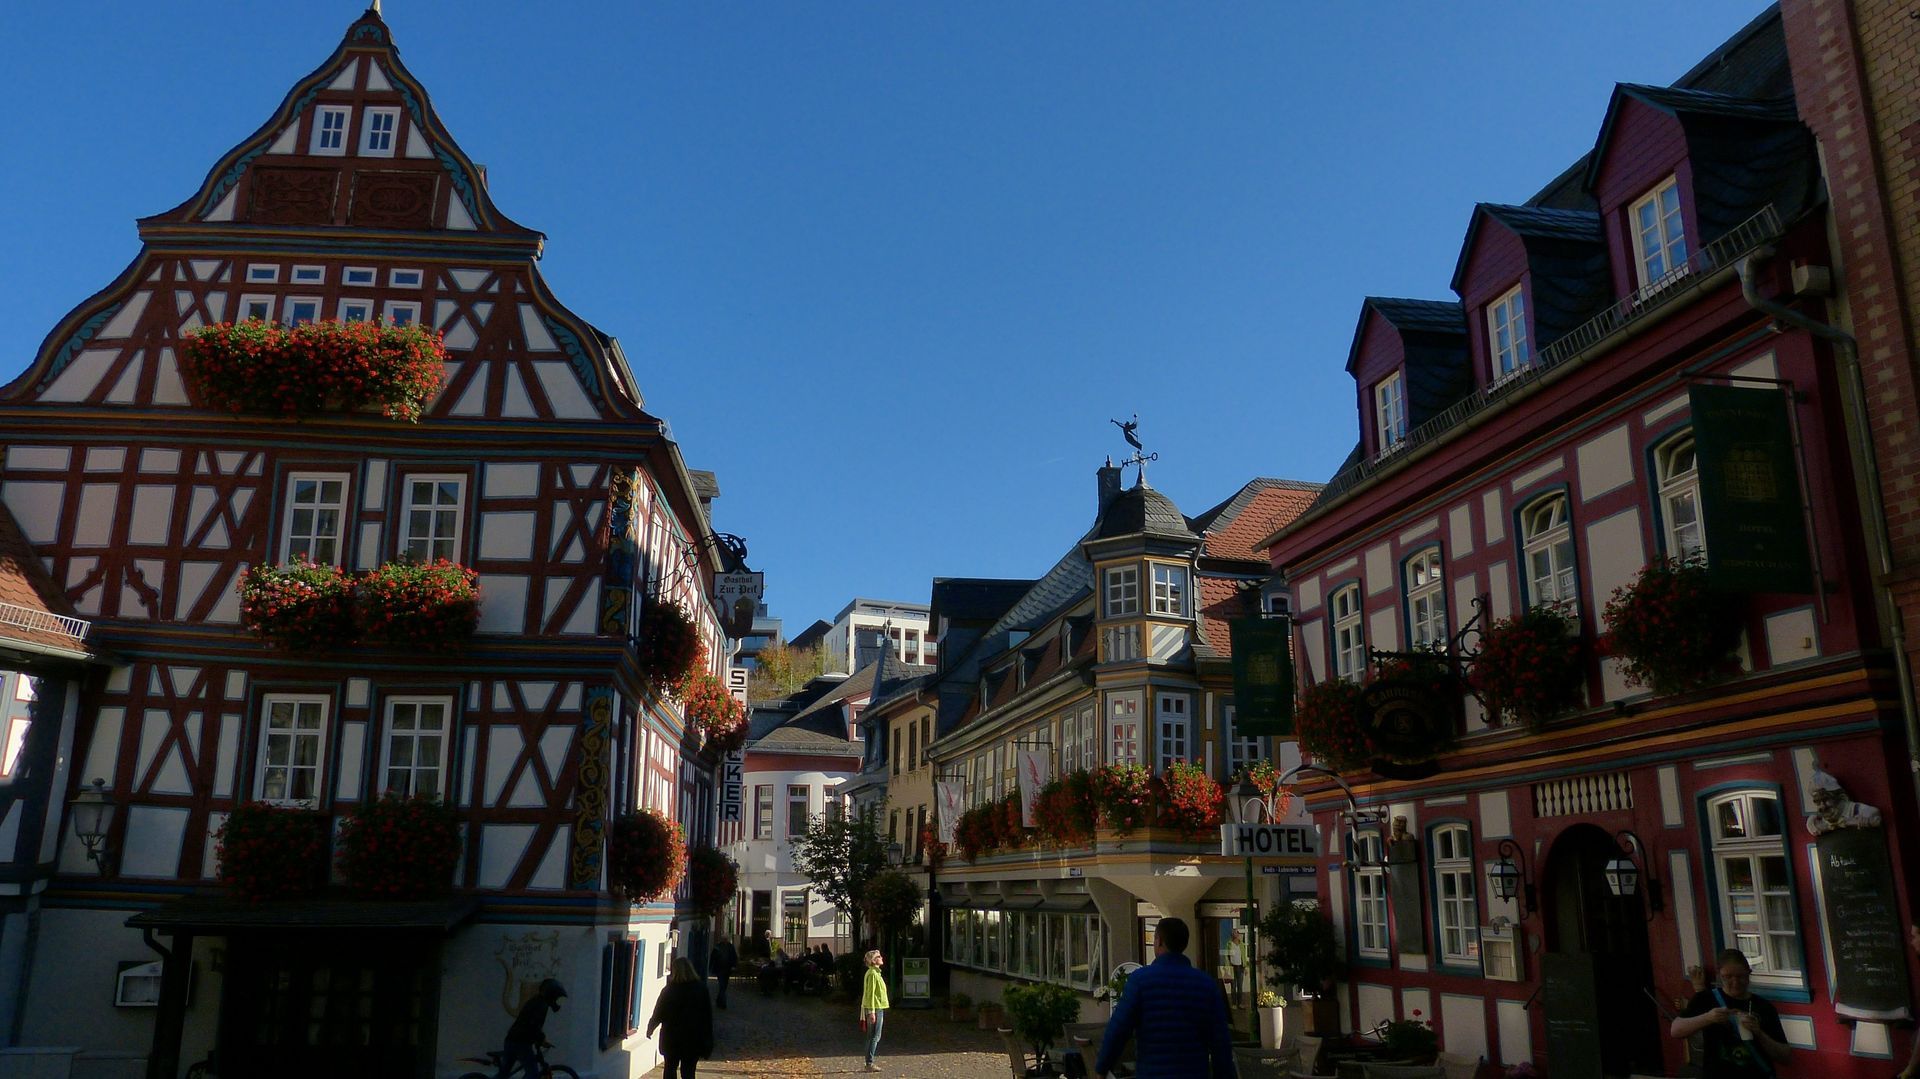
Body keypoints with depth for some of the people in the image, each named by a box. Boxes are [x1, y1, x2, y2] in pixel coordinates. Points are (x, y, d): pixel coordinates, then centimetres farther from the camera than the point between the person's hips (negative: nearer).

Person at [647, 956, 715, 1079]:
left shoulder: (669, 991, -10)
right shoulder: (701, 988, -5)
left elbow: (658, 1014, -2)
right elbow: (708, 1015, -2)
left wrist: (650, 1028, 17)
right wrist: (708, 1043, 5)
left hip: (671, 1038, -1)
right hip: (694, 1038, 1)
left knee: (670, 1069, 18)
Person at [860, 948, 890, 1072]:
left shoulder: (875, 972, 15)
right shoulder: (872, 974, -16)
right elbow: (870, 994, -20)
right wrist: (871, 1012, -22)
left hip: (878, 1008, 10)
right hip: (875, 1009, -10)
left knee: (873, 1037, 13)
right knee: (874, 1037, -6)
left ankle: (870, 1063, 18)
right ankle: (870, 1064, -3)